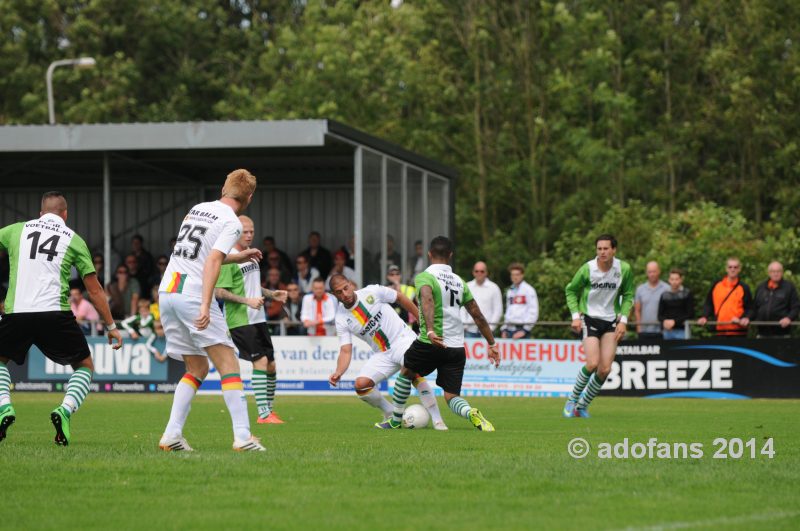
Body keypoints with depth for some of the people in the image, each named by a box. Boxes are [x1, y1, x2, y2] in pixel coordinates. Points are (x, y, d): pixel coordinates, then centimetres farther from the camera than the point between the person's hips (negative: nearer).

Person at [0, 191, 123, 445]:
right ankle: (65, 410, -8)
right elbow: (95, 291, 14)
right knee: (84, 366, 18)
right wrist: (111, 326, 21)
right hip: (55, 314, -1)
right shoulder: (74, 239, 12)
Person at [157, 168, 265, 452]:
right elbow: (212, 262, -19)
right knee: (228, 365, -4)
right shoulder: (231, 223, -6)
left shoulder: (197, 209, 17)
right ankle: (242, 436, -14)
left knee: (197, 368, 15)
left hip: (167, 292, 7)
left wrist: (237, 257, 38)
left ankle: (171, 435, 4)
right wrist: (205, 307, -25)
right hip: (193, 296, -7)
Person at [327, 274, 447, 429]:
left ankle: (437, 420, -25)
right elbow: (345, 351, -8)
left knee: (414, 372, -31)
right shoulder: (342, 320, -5)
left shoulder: (372, 292, -10)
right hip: (382, 354, 4)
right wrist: (338, 373, -27)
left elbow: (400, 298, 5)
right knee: (360, 384, -15)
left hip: (403, 339, -4)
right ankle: (391, 415, 9)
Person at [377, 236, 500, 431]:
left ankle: (395, 420, 31)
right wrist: (492, 344, 20)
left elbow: (427, 301, -26)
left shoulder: (425, 277, -4)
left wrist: (430, 331, -40)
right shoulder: (459, 282, 14)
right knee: (452, 397, 7)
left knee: (406, 373, 23)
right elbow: (478, 316, 14)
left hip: (431, 344, -5)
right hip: (457, 348, 5)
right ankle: (472, 413, -24)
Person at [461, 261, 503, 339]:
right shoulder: (467, 287, 10)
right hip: (470, 330, 2)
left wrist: (491, 327, -5)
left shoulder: (493, 288, 3)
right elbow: (462, 308, 12)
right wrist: (464, 325, 1)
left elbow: (498, 309, 2)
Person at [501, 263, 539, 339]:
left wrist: (524, 330, -14)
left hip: (522, 329, -7)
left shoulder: (528, 290, -4)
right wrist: (504, 328, 12)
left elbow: (533, 312, -9)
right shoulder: (510, 291, 18)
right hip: (510, 329, 7)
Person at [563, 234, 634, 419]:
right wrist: (575, 315, -8)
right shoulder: (587, 269, -12)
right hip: (589, 318, -3)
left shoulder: (624, 269, -6)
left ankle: (583, 405, 13)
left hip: (611, 321, 3)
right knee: (592, 364, -18)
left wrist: (623, 320, -2)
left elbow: (628, 295, 8)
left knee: (605, 369, -5)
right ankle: (572, 399, 4)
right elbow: (571, 290, 3)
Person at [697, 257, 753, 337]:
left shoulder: (744, 288, 5)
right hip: (719, 331, 1)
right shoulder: (716, 285, 8)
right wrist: (704, 317, -4)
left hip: (738, 332, -1)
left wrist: (746, 318, -16)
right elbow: (708, 304, 12)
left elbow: (749, 308, 4)